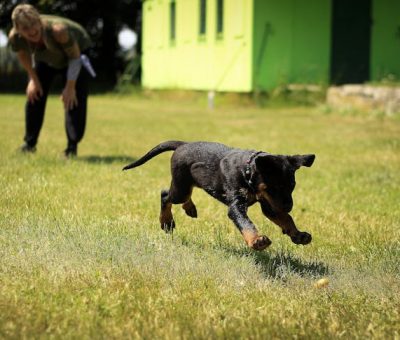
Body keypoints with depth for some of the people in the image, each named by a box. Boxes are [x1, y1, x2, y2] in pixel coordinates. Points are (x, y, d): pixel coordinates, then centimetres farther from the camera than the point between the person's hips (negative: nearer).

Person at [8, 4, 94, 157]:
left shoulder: (58, 30, -45)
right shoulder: (15, 37, -32)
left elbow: (75, 56, -27)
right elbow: (23, 55, -6)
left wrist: (70, 86, -23)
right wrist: (33, 79, -1)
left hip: (75, 49, -4)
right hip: (45, 56, 4)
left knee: (74, 99, -15)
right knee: (34, 95, 1)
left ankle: (72, 146, -8)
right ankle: (29, 143, 15)